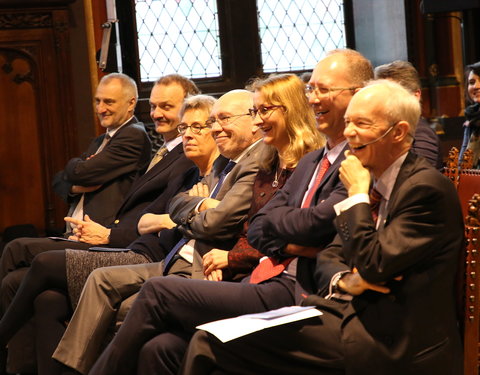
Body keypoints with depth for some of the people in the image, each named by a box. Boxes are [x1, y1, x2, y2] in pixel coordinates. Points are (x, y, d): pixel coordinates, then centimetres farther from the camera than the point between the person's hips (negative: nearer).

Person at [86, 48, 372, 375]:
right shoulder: (311, 162, 23)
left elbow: (314, 223, -17)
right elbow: (258, 230, 16)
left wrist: (277, 221, 4)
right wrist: (292, 243, -5)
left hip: (294, 296, -7)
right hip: (266, 284, 7)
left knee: (157, 292, -12)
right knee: (159, 348, -13)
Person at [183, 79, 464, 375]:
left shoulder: (428, 188, -12)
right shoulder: (370, 181, 15)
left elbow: (372, 267, -18)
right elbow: (329, 259, 17)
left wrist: (357, 194, -8)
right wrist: (344, 280, -6)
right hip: (352, 311, 8)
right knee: (212, 339, -7)